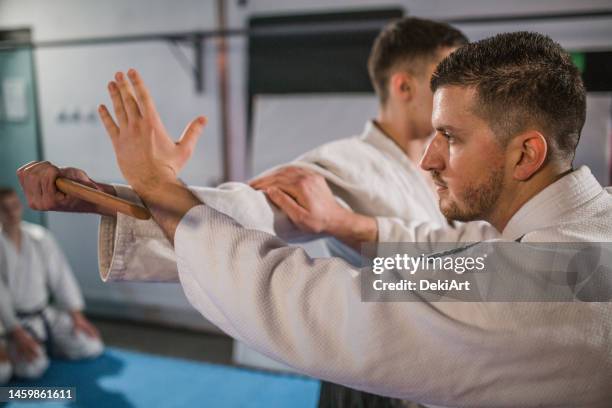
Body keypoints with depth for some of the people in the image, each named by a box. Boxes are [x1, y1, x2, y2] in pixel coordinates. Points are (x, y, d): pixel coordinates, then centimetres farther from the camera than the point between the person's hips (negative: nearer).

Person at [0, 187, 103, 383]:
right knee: (34, 366, -26)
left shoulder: (40, 237, -2)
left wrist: (77, 316, -2)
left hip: (45, 314, 5)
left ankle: (43, 342, 18)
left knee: (92, 346, -3)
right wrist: (18, 335, -21)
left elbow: (61, 276, 0)